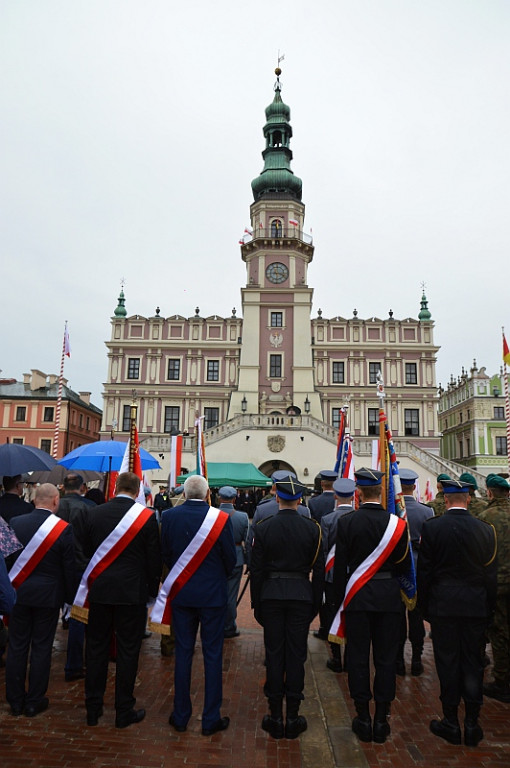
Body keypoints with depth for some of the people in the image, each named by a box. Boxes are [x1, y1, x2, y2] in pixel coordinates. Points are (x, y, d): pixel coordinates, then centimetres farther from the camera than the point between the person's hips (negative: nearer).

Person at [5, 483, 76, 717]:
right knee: (41, 648, 10)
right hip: (47, 595, -3)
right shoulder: (64, 528, -14)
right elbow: (69, 567, -9)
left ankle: (15, 701, 25)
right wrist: (70, 597, 3)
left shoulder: (14, 522, -6)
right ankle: (34, 702, 21)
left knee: (17, 646, 14)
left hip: (18, 592, 3)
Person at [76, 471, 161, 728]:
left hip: (98, 590, 3)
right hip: (132, 592, -3)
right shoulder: (147, 517, -11)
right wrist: (151, 590, 7)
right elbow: (154, 559, -7)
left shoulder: (93, 514, -2)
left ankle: (93, 708, 27)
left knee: (96, 648, 15)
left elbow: (85, 552, 5)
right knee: (127, 651, 8)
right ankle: (124, 711, 19)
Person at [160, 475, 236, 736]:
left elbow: (165, 554, 2)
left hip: (181, 593, 3)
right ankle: (211, 719, 19)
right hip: (212, 594, -2)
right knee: (212, 655, 9)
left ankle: (180, 715, 25)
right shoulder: (221, 519, -15)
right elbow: (231, 559, -6)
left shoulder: (169, 516, -8)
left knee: (183, 653, 14)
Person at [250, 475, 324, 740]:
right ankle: (293, 716, 18)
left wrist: (256, 604, 7)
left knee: (274, 654, 9)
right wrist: (315, 603, 10)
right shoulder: (312, 528, -5)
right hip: (301, 596, 0)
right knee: (296, 654, 8)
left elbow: (257, 569, -3)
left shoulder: (264, 527, -7)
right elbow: (319, 570, -1)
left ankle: (275, 716, 18)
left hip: (271, 596, 0)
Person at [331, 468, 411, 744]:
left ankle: (363, 718, 18)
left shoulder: (346, 522, -9)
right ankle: (381, 719, 19)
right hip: (388, 597, 1)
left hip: (357, 597, -1)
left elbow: (340, 566, -5)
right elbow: (404, 565, 1)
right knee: (386, 658, 11)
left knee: (358, 657, 9)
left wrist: (340, 601, 4)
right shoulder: (397, 524, -7)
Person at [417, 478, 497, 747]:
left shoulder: (431, 527, -11)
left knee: (448, 662, 8)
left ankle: (451, 722, 19)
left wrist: (424, 606, 6)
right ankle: (472, 725, 22)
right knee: (472, 662, 12)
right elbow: (491, 574, 2)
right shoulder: (485, 529, -4)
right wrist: (488, 609, 13)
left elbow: (424, 570, -6)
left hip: (443, 605, -2)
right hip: (476, 606, 2)